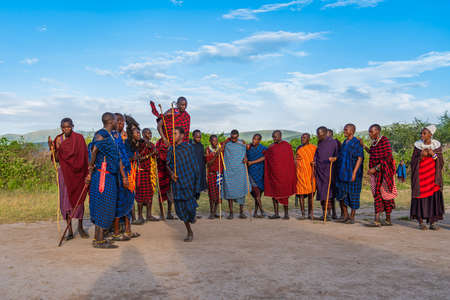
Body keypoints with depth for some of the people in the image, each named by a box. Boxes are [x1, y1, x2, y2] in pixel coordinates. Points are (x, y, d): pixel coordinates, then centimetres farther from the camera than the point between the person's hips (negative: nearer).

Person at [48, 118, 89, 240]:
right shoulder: (58, 139, 2)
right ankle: (70, 230, 9)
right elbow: (57, 159, 3)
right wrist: (53, 149, -14)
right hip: (64, 172, 1)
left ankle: (80, 226, 21)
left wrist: (87, 174, -10)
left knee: (79, 199, 3)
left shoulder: (79, 138, -3)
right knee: (66, 201, 1)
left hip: (78, 173, -1)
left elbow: (85, 157, -4)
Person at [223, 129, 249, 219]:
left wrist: (245, 158, -4)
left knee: (241, 189, -2)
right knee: (229, 190, -2)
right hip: (229, 170, -1)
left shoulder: (242, 143, 7)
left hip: (240, 170, 1)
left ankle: (241, 212, 6)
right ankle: (231, 213, 4)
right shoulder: (226, 143, 4)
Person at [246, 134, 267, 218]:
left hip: (260, 172, 1)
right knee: (256, 191, -11)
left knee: (259, 193, 4)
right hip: (251, 172, -1)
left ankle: (255, 212, 15)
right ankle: (262, 211, -9)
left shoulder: (263, 149, -3)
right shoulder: (248, 147, -2)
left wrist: (252, 162, -22)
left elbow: (264, 158, -17)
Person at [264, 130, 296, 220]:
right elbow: (264, 157, 10)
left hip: (284, 173, -4)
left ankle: (286, 213, 9)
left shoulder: (287, 146, -1)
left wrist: (291, 174, -5)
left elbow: (291, 161, -2)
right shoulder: (271, 147, 10)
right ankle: (276, 213, 12)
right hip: (273, 173, 4)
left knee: (284, 193, 0)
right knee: (274, 192, 5)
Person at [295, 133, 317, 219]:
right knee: (301, 194, 0)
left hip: (310, 173, -2)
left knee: (310, 194, 1)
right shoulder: (299, 148, 12)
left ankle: (310, 213, 10)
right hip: (300, 173, 3)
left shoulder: (314, 148, 2)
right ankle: (303, 214, 5)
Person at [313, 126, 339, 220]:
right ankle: (324, 213, 13)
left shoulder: (333, 142, -3)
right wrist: (314, 162, 6)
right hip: (319, 170, 6)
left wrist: (334, 158, -19)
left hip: (328, 170, -6)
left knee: (328, 192, -8)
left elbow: (337, 155, 0)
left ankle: (328, 213, -3)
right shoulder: (319, 143, 15)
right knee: (320, 191, 6)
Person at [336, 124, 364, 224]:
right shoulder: (344, 143, 13)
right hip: (343, 173, 7)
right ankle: (345, 215, 18)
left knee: (353, 195, 1)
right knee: (342, 194, 7)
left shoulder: (357, 143, -10)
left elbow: (360, 158, -15)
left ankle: (352, 217, 11)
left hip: (352, 173, -7)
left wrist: (354, 173, -21)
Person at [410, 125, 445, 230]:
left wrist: (433, 154, -17)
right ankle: (420, 222, 5)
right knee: (421, 196, -4)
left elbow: (441, 162, 0)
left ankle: (432, 222, 2)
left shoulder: (437, 145, 1)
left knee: (434, 197, -4)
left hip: (433, 176, 1)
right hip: (420, 175, -1)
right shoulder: (418, 145, -1)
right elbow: (413, 162, -1)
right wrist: (421, 156, -19)